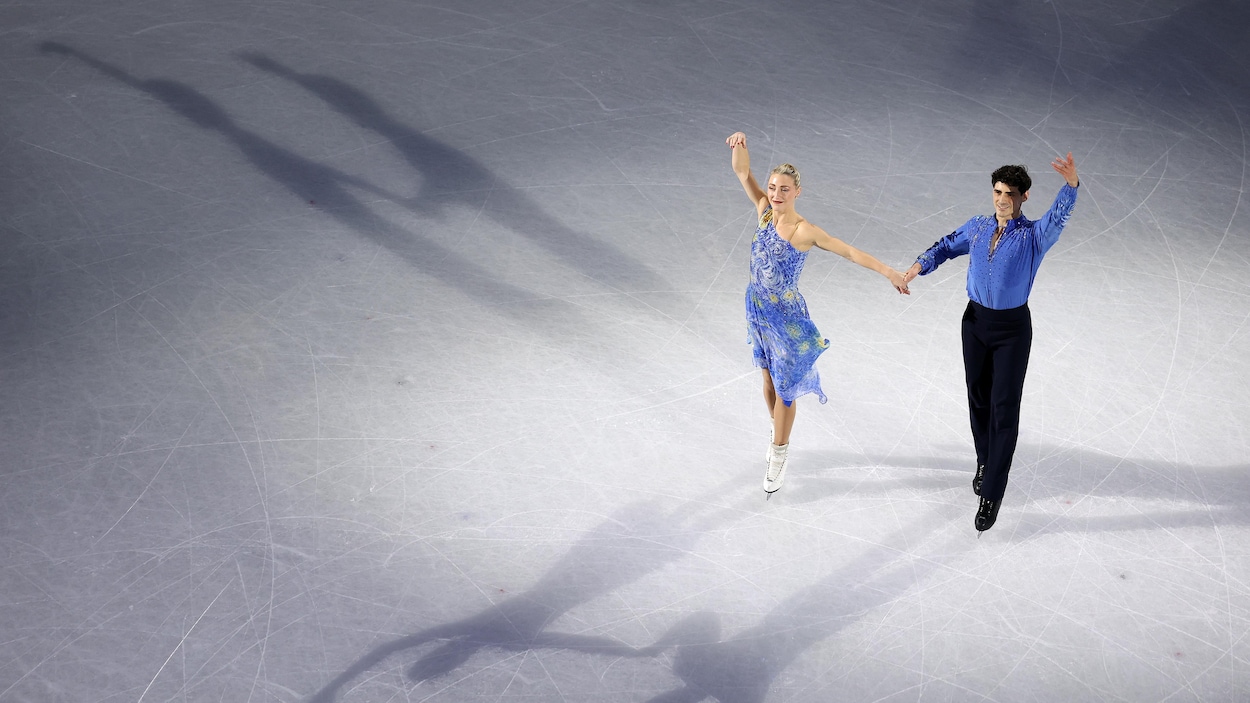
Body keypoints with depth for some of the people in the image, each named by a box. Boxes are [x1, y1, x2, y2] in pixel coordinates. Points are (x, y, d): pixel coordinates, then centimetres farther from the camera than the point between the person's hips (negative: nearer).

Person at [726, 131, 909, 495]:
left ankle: (778, 455, 23)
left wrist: (887, 271, -24)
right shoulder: (764, 211, -8)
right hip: (758, 310, 5)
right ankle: (778, 434, 45)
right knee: (769, 377, 22)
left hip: (786, 317, -5)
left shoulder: (805, 231, -21)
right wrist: (740, 145, -31)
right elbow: (742, 171, -11)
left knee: (784, 387, 7)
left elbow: (850, 252, -20)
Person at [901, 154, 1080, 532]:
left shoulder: (1034, 236, -13)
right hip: (976, 320, 5)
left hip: (1013, 327, -5)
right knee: (979, 398, 17)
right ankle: (985, 461, 41)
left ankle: (991, 494, -2)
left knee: (1005, 408, -6)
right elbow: (947, 246, 18)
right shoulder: (978, 226, 2)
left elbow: (1059, 216, -33)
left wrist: (1071, 184, -53)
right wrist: (919, 266, -1)